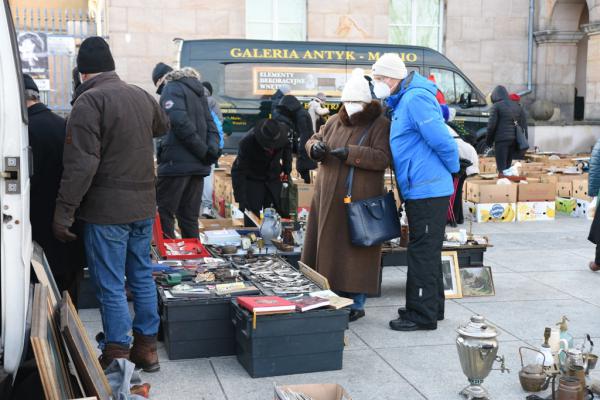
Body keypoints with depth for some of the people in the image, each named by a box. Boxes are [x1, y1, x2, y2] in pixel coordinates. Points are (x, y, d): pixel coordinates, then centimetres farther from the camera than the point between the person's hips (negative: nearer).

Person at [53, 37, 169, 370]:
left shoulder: (90, 100, -14)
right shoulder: (142, 95, 8)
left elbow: (81, 164, -21)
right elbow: (163, 126, 30)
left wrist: (64, 212, -17)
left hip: (107, 210, -7)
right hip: (144, 206, 7)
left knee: (110, 286, 1)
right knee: (142, 277, 15)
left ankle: (117, 358, 6)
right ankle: (147, 349, 23)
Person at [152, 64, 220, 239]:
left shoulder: (172, 88, -1)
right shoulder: (198, 91, 23)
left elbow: (180, 122, -16)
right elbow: (211, 125, 14)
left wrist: (204, 152, -15)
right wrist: (213, 148, -3)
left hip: (177, 162, -7)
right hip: (198, 165, 7)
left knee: (163, 214, -1)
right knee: (189, 218, 10)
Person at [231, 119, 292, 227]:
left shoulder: (283, 132, -19)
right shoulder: (247, 142, -30)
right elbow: (238, 171, -26)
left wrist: (287, 169, 2)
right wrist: (241, 200, -32)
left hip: (274, 179, 4)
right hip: (252, 181, -3)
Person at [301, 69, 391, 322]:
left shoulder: (380, 125, -4)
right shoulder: (335, 121, 13)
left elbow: (382, 158, -15)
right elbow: (313, 140, 23)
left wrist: (349, 153, -23)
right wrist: (315, 147, -1)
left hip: (359, 201, -6)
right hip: (328, 198, 6)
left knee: (354, 251, 0)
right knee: (327, 247, 9)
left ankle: (356, 304, 12)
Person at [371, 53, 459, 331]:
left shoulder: (414, 99, -17)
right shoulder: (404, 100, 15)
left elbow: (442, 140, -21)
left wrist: (453, 168, -5)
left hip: (426, 191, -10)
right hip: (422, 190, 10)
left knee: (422, 253, -3)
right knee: (426, 252, 18)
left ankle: (422, 315, 5)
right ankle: (432, 307, 30)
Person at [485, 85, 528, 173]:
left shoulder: (496, 106, -4)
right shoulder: (517, 106, 14)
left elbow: (491, 125, -9)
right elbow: (524, 124, 13)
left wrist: (489, 140, 4)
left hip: (501, 139, -6)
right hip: (514, 139, 6)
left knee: (502, 167, -4)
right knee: (508, 165, 14)